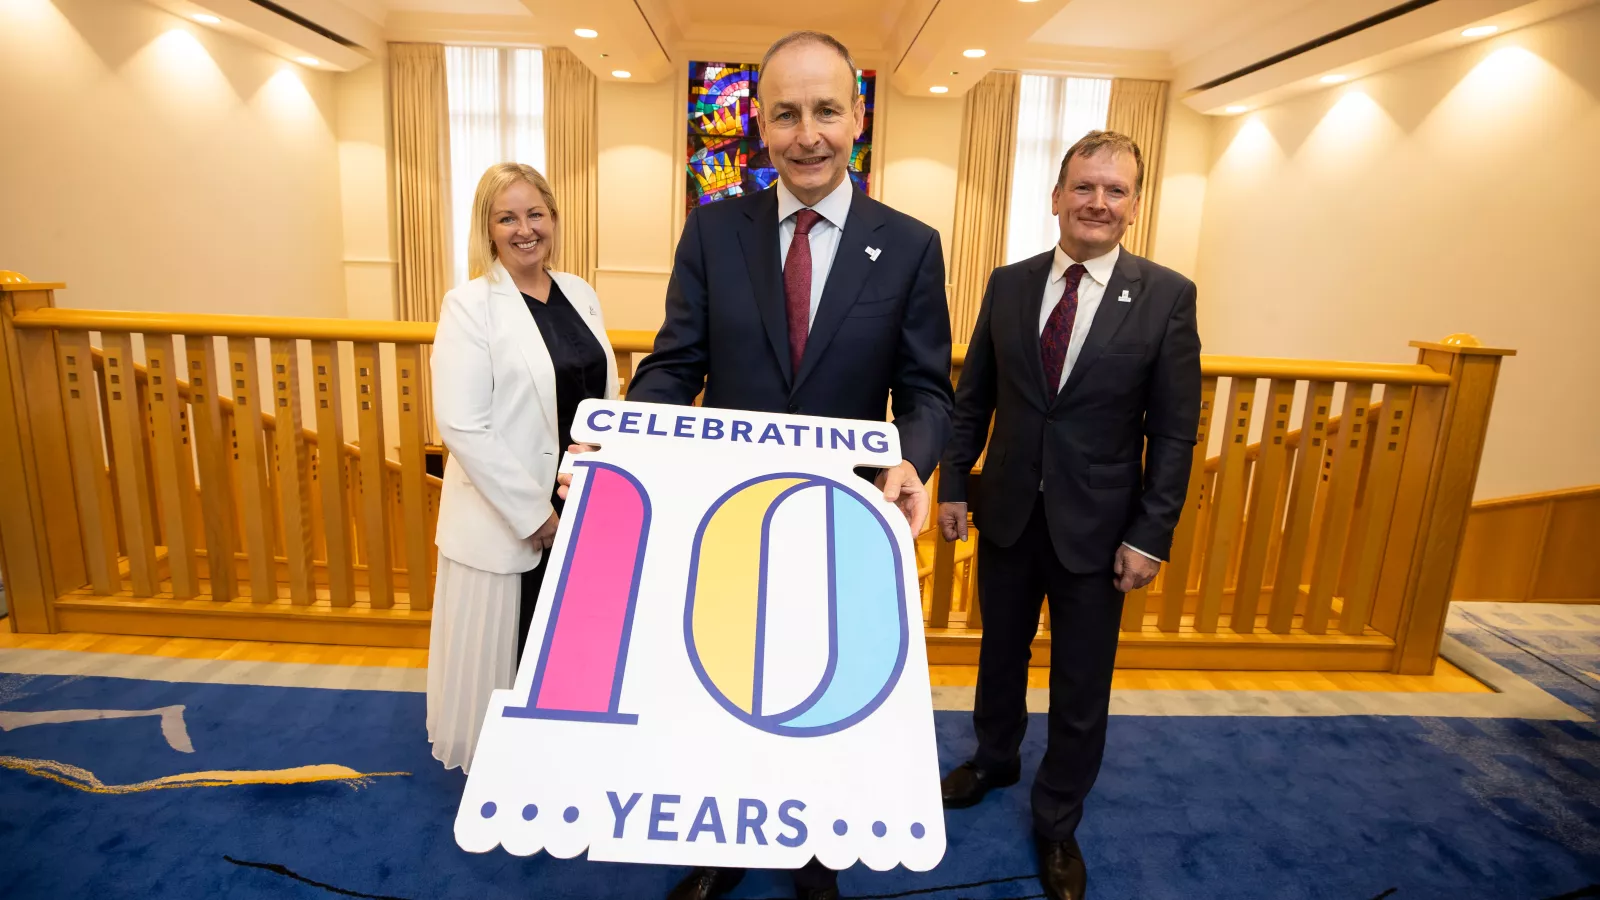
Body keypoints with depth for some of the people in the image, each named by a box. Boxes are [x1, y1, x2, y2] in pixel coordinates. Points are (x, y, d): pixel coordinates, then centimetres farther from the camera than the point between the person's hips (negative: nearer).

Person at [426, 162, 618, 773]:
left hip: (582, 509, 5)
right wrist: (536, 514, -16)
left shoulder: (581, 294, 6)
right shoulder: (471, 305, -10)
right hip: (507, 518, -5)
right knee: (501, 654, 11)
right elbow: (462, 426, -16)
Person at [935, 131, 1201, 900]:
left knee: (1081, 686, 11)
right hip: (1006, 513, 2)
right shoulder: (1008, 283, 0)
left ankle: (1056, 824, 33)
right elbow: (972, 396, 4)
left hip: (1096, 525, -2)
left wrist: (1151, 534, -10)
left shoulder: (1167, 296, -7)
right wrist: (953, 484, 2)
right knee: (1000, 651, 21)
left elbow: (1174, 429, -7)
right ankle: (994, 759, 48)